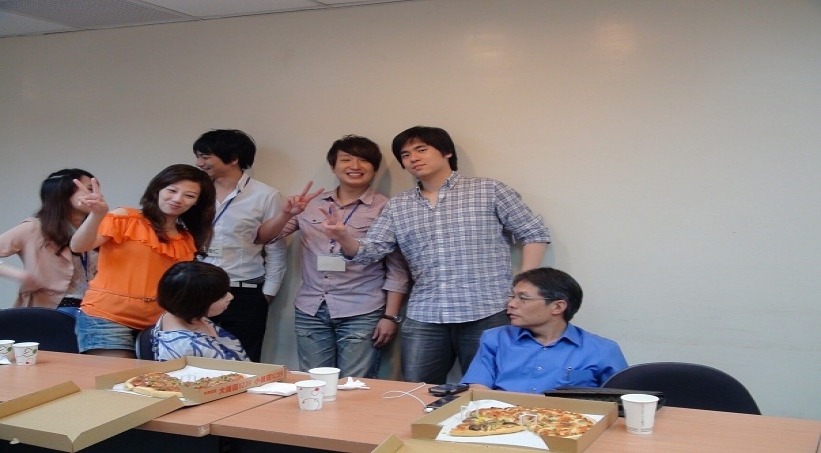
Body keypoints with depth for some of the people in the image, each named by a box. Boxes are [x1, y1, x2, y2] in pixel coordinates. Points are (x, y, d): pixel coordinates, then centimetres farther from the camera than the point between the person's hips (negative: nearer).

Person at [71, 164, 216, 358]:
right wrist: (97, 215, -30)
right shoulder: (125, 219, -3)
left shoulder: (188, 240, 12)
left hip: (155, 325, 5)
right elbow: (78, 247, -14)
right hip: (107, 318, -5)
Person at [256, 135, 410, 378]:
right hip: (310, 312, 3)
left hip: (361, 314, -3)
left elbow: (396, 270, -1)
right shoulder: (311, 204, 9)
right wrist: (286, 213, -10)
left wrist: (390, 316, -7)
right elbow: (262, 238, 7)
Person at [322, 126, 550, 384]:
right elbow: (368, 252, 6)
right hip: (423, 319, 3)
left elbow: (535, 234, 3)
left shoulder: (489, 191, 2)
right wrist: (343, 237, -15)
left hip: (486, 315, -3)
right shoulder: (397, 207, 13)